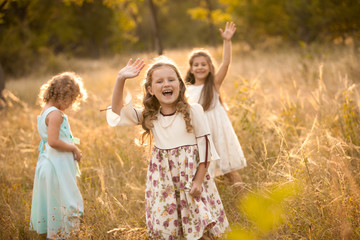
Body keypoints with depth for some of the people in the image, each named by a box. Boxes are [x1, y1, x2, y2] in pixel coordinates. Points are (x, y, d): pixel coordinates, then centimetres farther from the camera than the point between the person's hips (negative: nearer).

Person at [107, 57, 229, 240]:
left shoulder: (192, 111, -7)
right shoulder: (150, 117, 3)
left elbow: (205, 145, -6)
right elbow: (118, 109, 1)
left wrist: (199, 181, -10)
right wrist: (121, 79, -12)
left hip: (191, 177, -3)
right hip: (163, 181, 3)